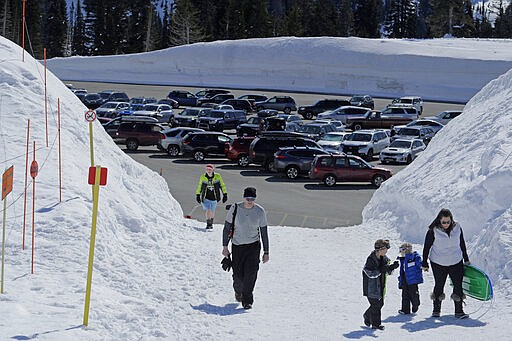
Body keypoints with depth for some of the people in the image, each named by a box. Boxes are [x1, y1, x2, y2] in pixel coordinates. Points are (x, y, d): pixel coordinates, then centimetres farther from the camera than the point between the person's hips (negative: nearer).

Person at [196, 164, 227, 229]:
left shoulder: (217, 176, -7)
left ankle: (211, 222, 36)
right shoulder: (203, 177, -4)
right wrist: (198, 195, 11)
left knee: (212, 211, 12)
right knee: (207, 210, -14)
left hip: (214, 198, 0)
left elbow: (222, 185, 2)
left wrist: (225, 195, 1)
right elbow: (199, 186, 9)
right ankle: (208, 224, 0)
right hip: (206, 198, 0)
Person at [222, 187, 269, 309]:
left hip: (253, 246, 0)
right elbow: (227, 227, 0)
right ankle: (238, 291, 36)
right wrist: (225, 246, -6)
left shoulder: (260, 211, -5)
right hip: (237, 246, 0)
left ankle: (247, 300, -7)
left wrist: (266, 252, 4)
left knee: (251, 273, -14)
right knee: (238, 274, 4)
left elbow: (264, 232, 3)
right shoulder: (235, 209, -8)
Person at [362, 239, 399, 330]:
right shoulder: (371, 259, -18)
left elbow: (388, 272, 10)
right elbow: (370, 273, -23)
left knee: (380, 303, 11)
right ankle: (376, 324, 4)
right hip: (372, 286, -8)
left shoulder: (384, 259, 5)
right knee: (375, 304, -6)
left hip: (380, 286, 8)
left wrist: (392, 267, -10)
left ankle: (367, 316, 33)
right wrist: (381, 270, -32)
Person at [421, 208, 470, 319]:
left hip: (456, 262, 2)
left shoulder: (457, 228, -3)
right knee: (439, 286, 6)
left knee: (459, 286, 0)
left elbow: (462, 244, 10)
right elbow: (426, 247, -3)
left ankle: (459, 311, 8)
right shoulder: (433, 231, -12)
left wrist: (466, 259, 16)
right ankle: (436, 310, 22)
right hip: (438, 263, -2)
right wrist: (424, 264, 0)